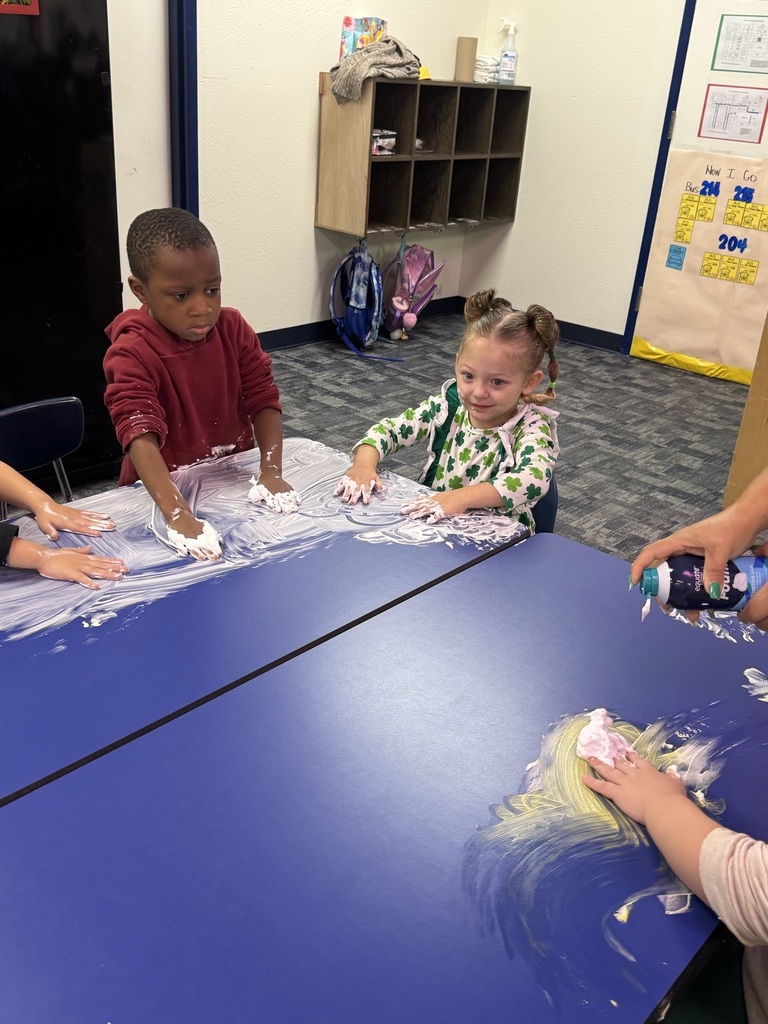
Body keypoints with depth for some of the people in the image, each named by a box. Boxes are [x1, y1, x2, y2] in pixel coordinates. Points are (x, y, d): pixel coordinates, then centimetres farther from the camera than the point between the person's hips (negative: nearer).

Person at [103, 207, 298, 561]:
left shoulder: (233, 328, -5)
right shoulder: (132, 354, -19)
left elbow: (264, 400, -6)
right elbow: (141, 436, -30)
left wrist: (271, 472, -21)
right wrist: (179, 517, -43)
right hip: (167, 489, -3)